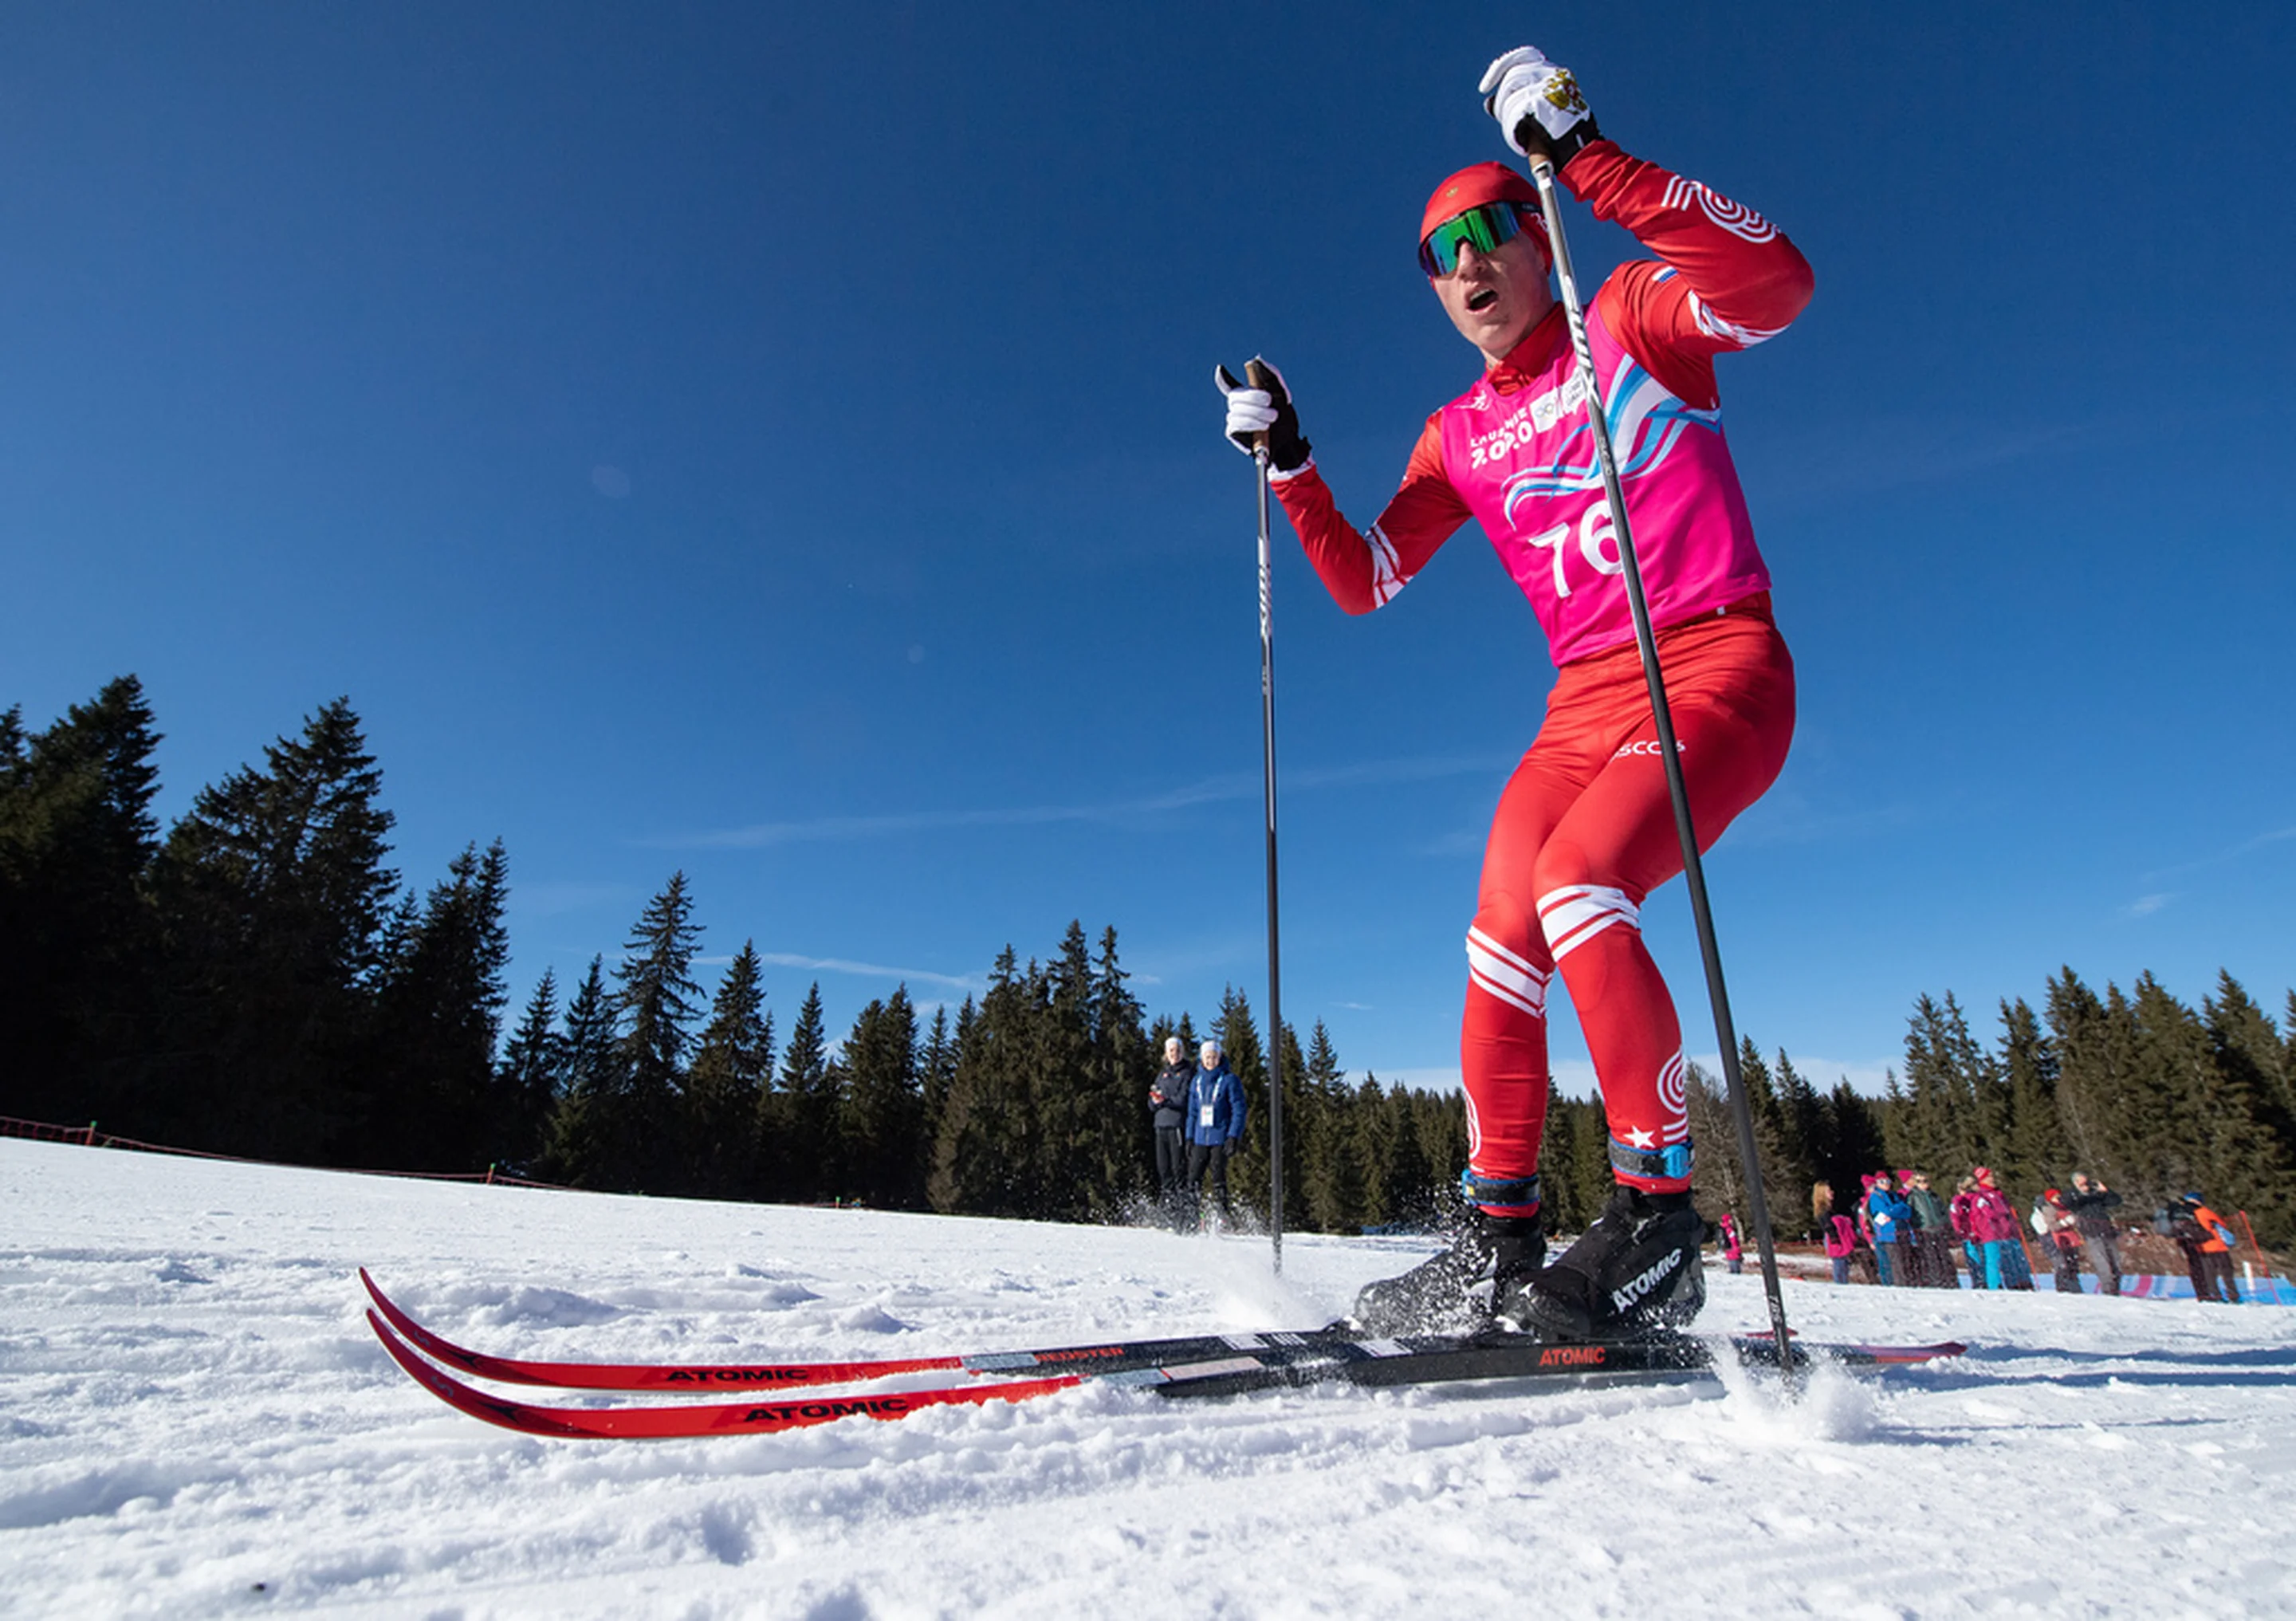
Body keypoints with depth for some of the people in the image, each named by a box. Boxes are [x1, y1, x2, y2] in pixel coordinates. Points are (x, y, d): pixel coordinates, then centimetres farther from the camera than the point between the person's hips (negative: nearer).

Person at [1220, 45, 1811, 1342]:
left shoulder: (1632, 317, 5)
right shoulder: (1460, 436, 17)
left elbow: (1776, 284, -17)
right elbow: (1364, 583, 11)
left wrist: (1586, 159, -18)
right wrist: (1289, 462, 2)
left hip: (1722, 669, -4)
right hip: (1583, 705, 5)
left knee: (1576, 881, -28)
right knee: (1502, 936, -12)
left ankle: (1661, 1225, -14)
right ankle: (1500, 1238, -1)